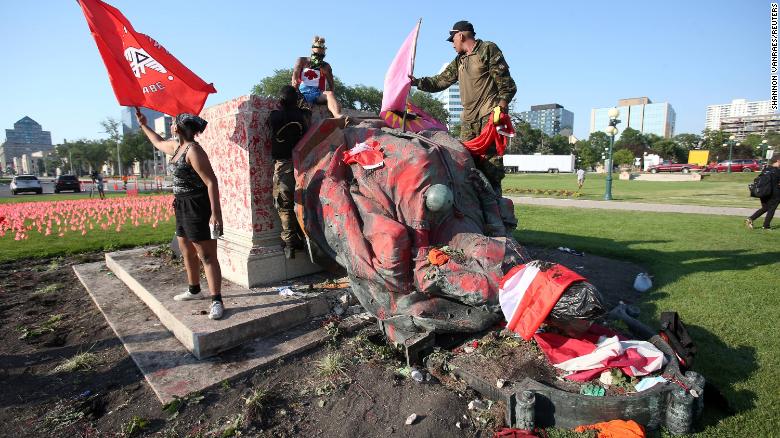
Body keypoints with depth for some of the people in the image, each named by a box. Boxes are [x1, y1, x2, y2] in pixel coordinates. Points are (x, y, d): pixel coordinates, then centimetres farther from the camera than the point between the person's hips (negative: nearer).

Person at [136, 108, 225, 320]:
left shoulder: (193, 150, -17)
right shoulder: (176, 146, 13)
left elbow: (211, 182, -23)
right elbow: (158, 142, 39)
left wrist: (215, 213, -28)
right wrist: (144, 125, 44)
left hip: (198, 206, -10)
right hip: (183, 207, 10)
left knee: (206, 255, -10)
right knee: (187, 252, 19)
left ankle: (217, 301, -6)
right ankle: (194, 290, 35)